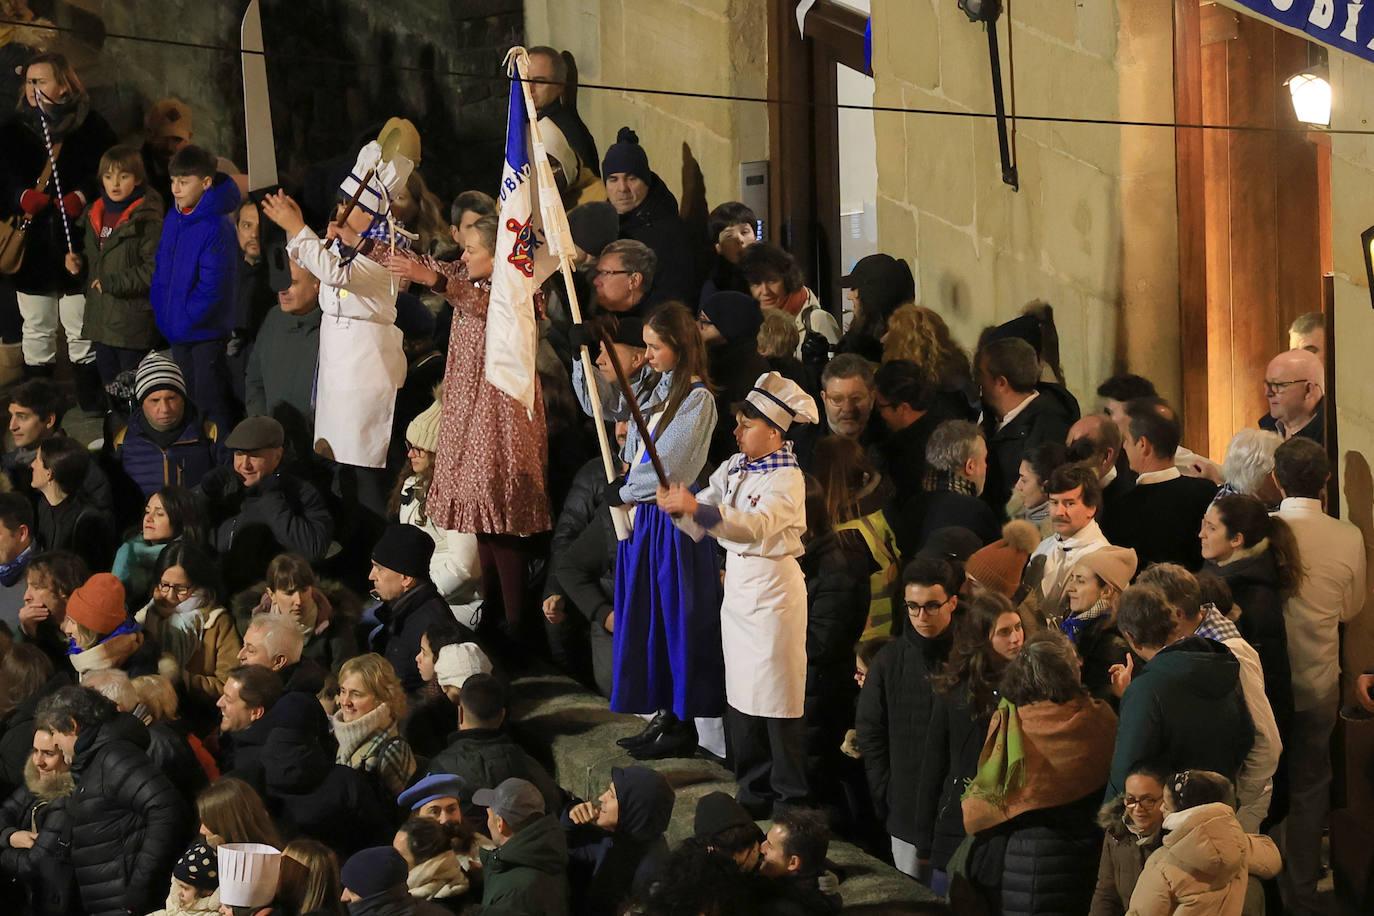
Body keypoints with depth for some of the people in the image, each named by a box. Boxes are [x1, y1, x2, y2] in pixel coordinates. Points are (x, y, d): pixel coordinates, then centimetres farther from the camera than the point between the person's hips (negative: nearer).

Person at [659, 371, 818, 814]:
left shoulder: (787, 479, -15)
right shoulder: (735, 467, 8)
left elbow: (757, 526, -34)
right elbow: (699, 524, 6)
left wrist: (697, 508, -44)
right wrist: (677, 507, -17)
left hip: (773, 583, -8)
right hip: (737, 581, 8)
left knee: (775, 692, -3)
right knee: (740, 689, 11)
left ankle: (790, 794, 5)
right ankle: (753, 785, 21)